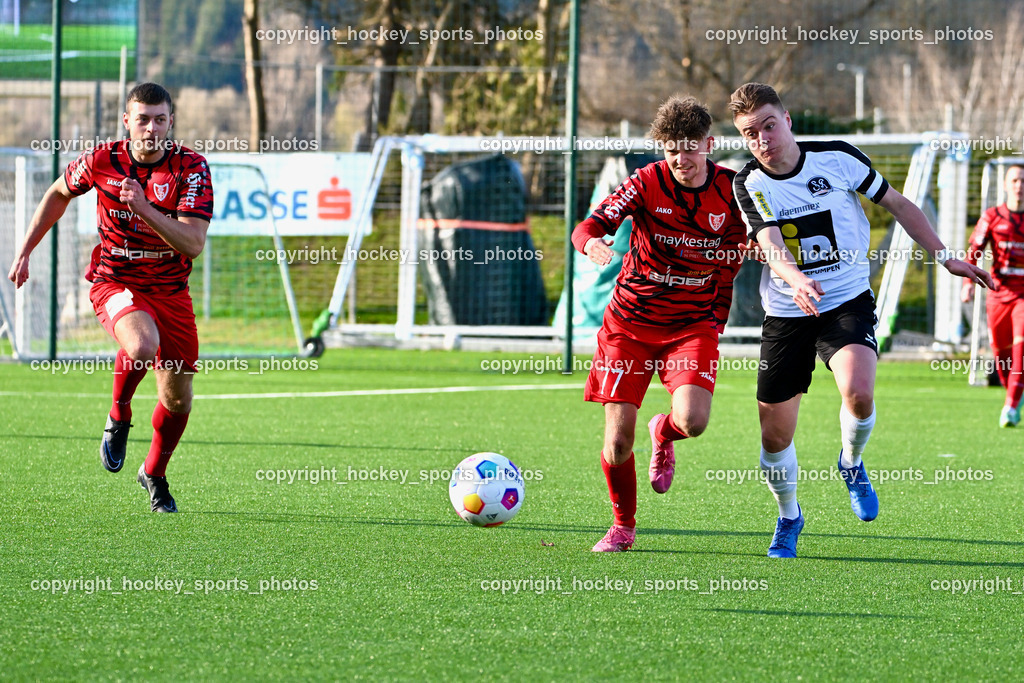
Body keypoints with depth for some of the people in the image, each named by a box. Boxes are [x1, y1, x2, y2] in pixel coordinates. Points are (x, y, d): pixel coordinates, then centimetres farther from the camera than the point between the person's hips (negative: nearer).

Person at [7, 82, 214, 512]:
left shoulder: (190, 168, -13)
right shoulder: (101, 161, -9)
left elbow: (194, 243, -23)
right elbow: (59, 193, 13)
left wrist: (144, 209, -34)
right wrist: (24, 252, 13)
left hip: (171, 293, 2)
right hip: (114, 283, -2)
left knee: (177, 399, 6)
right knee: (143, 344, -35)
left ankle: (154, 474, 34)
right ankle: (118, 418, -5)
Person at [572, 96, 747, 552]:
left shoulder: (731, 190, -4)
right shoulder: (648, 182, -11)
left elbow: (733, 257, 12)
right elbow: (590, 226, -23)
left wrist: (717, 318, 3)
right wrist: (592, 242, -44)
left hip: (694, 324, 1)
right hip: (630, 321, -1)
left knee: (693, 420, -24)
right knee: (618, 441, -6)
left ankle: (664, 434, 15)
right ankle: (623, 526, 21)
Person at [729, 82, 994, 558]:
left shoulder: (838, 158, -7)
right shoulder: (750, 185, -6)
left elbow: (897, 205, 6)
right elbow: (770, 246, -22)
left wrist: (945, 257, 6)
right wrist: (797, 282, -43)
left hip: (848, 304, -1)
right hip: (785, 314, 1)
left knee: (858, 392, -30)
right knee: (775, 435, 2)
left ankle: (852, 464, 4)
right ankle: (788, 518, 32)